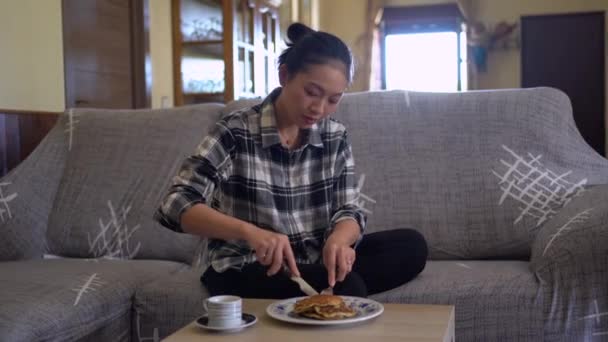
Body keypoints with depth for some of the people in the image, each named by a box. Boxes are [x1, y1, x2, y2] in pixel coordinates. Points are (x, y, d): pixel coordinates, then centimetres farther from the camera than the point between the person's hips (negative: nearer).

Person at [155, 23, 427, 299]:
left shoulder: (336, 137, 2)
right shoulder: (235, 133, -13)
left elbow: (348, 210, 0)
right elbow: (175, 205, -21)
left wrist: (338, 240, -26)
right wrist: (248, 231, -38)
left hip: (314, 263, 7)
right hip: (245, 271, -6)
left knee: (412, 245, -15)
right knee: (345, 287, -33)